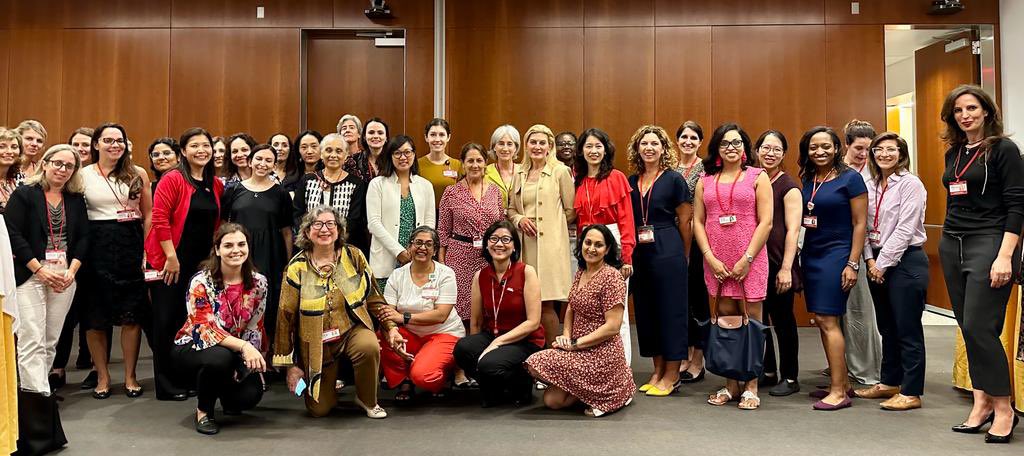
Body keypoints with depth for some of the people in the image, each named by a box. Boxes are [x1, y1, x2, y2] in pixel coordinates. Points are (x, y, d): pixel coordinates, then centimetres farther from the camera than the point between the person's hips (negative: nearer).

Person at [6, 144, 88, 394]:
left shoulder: (76, 200, 12)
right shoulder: (23, 194, 0)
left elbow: (83, 237, 8)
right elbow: (13, 235, -7)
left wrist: (72, 271, -6)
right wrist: (40, 270, -13)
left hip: (65, 278, 4)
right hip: (30, 276, -4)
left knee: (51, 341, 6)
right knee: (32, 341, -9)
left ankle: (35, 387, 17)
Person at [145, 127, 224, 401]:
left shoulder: (216, 185, 8)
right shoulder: (173, 179, -10)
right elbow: (159, 219, -16)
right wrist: (171, 257, -18)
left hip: (201, 263, 6)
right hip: (169, 261, -6)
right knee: (168, 321, 2)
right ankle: (167, 385, 12)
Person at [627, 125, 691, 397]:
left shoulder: (674, 179, -4)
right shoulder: (631, 182, 10)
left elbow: (684, 221, -1)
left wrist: (683, 256, 2)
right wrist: (628, 252, 9)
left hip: (668, 250, -5)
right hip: (639, 252, 5)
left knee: (671, 310, 0)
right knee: (645, 310, 8)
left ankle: (671, 375, 9)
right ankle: (658, 371, 20)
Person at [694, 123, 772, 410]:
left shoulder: (757, 177, 3)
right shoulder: (705, 180, 11)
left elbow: (765, 223, -4)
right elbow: (697, 222, 7)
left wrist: (746, 260, -11)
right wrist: (711, 258, -5)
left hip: (749, 260, -3)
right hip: (716, 261, 3)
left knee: (751, 320, 0)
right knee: (725, 318, 6)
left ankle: (751, 387, 8)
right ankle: (730, 384, 16)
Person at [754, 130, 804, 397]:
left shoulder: (788, 186, -5)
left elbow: (793, 230, -10)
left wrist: (786, 268, -17)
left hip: (777, 264, -5)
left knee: (783, 320, 3)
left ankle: (790, 378, 16)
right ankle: (767, 371, 26)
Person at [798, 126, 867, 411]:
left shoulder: (850, 178, -6)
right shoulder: (807, 180, 11)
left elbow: (860, 224, -7)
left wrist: (852, 264, -13)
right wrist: (796, 260, 11)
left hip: (836, 255, -6)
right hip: (810, 255, 7)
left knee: (827, 320, -10)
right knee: (821, 321, 8)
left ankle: (839, 392, -3)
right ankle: (841, 383, 18)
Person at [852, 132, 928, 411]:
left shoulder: (910, 184, -8)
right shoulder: (871, 186, 11)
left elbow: (904, 230, -13)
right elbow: (866, 226, 10)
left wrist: (883, 263, -13)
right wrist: (870, 261, -2)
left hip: (906, 262, -7)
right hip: (878, 263, 7)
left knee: (907, 329, -2)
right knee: (887, 327, 15)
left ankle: (911, 392, 5)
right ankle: (889, 382, 26)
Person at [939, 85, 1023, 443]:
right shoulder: (953, 153, 13)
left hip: (988, 243, -7)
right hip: (952, 246, 7)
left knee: (979, 327, -11)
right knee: (968, 328, 8)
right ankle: (982, 403, 16)